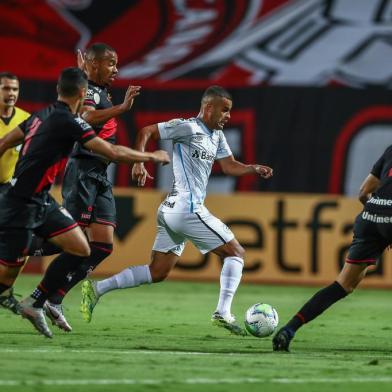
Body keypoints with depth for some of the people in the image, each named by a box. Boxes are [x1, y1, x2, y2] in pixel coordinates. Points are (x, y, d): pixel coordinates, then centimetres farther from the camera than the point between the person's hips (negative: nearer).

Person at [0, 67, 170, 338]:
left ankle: (35, 303, 9)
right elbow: (112, 152, -18)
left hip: (41, 202, 9)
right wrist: (152, 156, -5)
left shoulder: (42, 115, 8)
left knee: (80, 249, 3)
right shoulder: (68, 122, -18)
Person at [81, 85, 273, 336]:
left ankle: (97, 289, 4)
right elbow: (146, 132, -6)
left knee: (158, 272, 8)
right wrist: (139, 163, -16)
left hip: (172, 211, 9)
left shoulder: (217, 135, 18)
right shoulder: (189, 128, -8)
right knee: (236, 252, -2)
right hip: (187, 209, -9)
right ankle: (223, 313, -8)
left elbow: (230, 166, 22)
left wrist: (254, 169, 5)